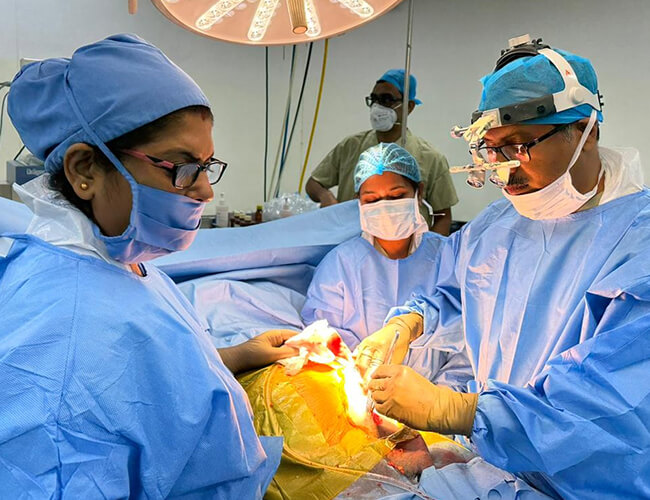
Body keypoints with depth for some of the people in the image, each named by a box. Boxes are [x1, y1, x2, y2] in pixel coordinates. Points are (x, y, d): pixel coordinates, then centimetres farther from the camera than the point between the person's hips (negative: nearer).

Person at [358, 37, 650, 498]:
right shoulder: (496, 225, 6)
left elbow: (610, 403, -27)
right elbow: (451, 296, 20)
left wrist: (442, 408, -29)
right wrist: (405, 325, -3)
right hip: (486, 449, 6)